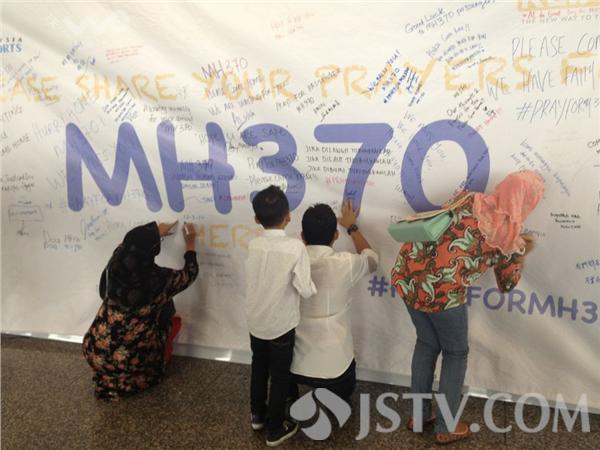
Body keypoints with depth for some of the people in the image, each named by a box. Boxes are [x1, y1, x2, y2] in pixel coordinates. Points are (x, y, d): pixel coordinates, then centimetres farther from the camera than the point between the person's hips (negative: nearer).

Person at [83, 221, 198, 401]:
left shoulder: (114, 266, -9)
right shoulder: (160, 279, -20)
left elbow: (131, 242, 15)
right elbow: (190, 274, 3)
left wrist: (154, 232, 27)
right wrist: (190, 243, 16)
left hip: (95, 353, 5)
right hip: (130, 361, -4)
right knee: (166, 309, 15)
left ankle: (108, 377, 31)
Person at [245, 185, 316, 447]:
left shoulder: (252, 245, -9)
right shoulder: (295, 248, -22)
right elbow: (306, 290, -20)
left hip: (255, 322, 4)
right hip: (281, 325, -4)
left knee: (259, 369, 25)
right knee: (280, 376, 14)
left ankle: (258, 415, 44)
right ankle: (275, 430, 29)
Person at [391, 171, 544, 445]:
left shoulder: (468, 198, 9)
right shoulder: (512, 241, 1)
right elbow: (507, 284, 16)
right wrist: (522, 253, 31)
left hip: (406, 274, 5)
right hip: (441, 291, -5)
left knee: (426, 343, 26)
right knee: (455, 353, 20)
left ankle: (418, 415, 39)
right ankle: (446, 428, 31)